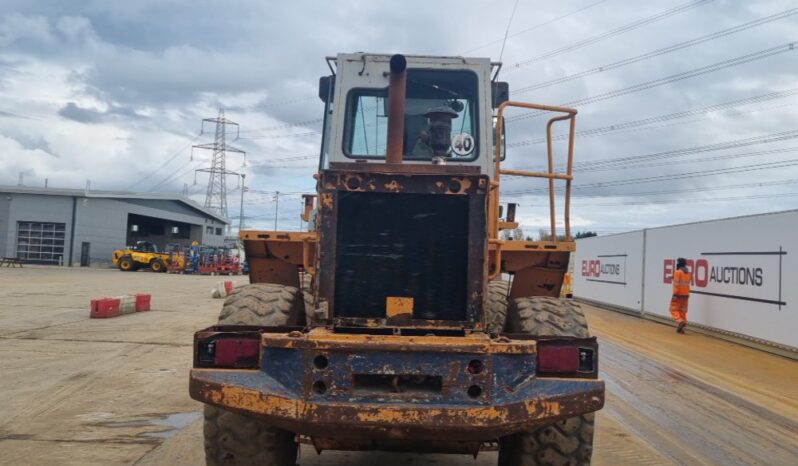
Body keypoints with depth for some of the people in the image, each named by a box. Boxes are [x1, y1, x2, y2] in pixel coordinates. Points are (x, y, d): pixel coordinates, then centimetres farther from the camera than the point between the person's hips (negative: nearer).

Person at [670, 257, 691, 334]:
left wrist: (675, 294, -17)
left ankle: (680, 322, -21)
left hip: (678, 294, -7)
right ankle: (681, 328, 8)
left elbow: (676, 284, -17)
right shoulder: (688, 272, 10)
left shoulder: (678, 272, -13)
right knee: (683, 311, 10)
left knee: (674, 309, 1)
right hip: (686, 294, 7)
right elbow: (687, 284, 14)